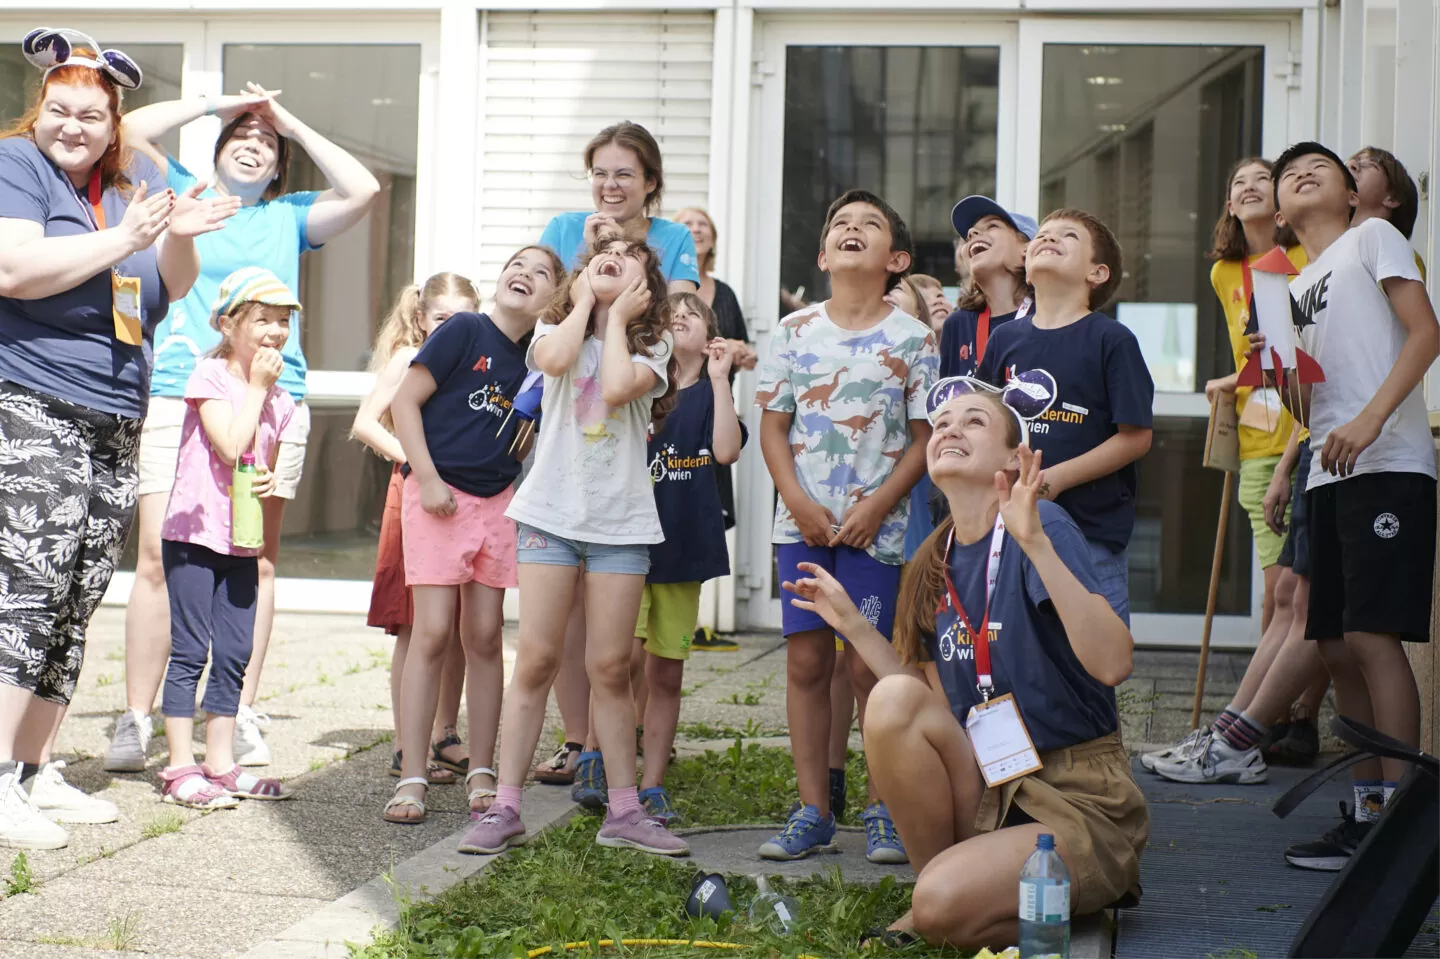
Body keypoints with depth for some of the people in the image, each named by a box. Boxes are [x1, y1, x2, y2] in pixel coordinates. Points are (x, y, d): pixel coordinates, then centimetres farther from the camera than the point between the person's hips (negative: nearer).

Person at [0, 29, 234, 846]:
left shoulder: (134, 180, 15)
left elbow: (175, 288, 14)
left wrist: (179, 237, -7)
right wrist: (122, 240, -18)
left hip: (118, 427, 6)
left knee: (76, 610, 6)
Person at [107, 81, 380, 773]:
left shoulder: (289, 216, 18)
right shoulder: (183, 194, 17)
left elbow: (362, 191, 4)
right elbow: (133, 131, 5)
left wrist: (292, 124, 11)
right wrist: (216, 104, 11)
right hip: (180, 396, -1)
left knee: (256, 560, 0)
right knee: (158, 555, -7)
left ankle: (243, 719, 7)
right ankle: (135, 720, -2)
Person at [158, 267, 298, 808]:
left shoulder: (278, 398, 12)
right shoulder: (211, 377, -8)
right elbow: (231, 446, -20)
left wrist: (270, 481, 0)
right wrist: (257, 388, -12)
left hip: (243, 540, 7)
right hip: (193, 533, -7)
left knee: (235, 653, 8)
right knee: (190, 650, -4)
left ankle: (221, 765, 16)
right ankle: (180, 768, 0)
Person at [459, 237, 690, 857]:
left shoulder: (653, 343, 7)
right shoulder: (555, 327, 11)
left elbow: (616, 389, -16)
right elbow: (555, 361, -15)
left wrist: (617, 317, -2)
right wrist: (585, 298, 0)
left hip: (621, 521, 0)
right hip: (552, 510, 0)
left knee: (610, 667, 0)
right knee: (536, 659, -5)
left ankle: (624, 812, 9)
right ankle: (505, 809, -1)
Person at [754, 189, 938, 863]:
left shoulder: (912, 339, 0)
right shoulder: (794, 332, 6)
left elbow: (925, 439, -2)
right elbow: (773, 427, 6)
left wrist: (877, 506, -12)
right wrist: (798, 502, -7)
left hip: (877, 524, -2)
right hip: (802, 523, 2)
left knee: (870, 666, -2)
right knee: (806, 662, 3)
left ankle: (883, 812, 10)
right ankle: (813, 812, 11)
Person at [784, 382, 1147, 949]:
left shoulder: (1041, 527, -13)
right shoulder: (934, 566, 8)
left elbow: (1111, 663, -27)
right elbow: (936, 713, 10)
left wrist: (1035, 541, -35)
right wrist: (853, 625, 8)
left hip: (1076, 800, -6)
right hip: (987, 790, 6)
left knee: (944, 907, -28)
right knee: (892, 700, -20)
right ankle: (936, 885, -3)